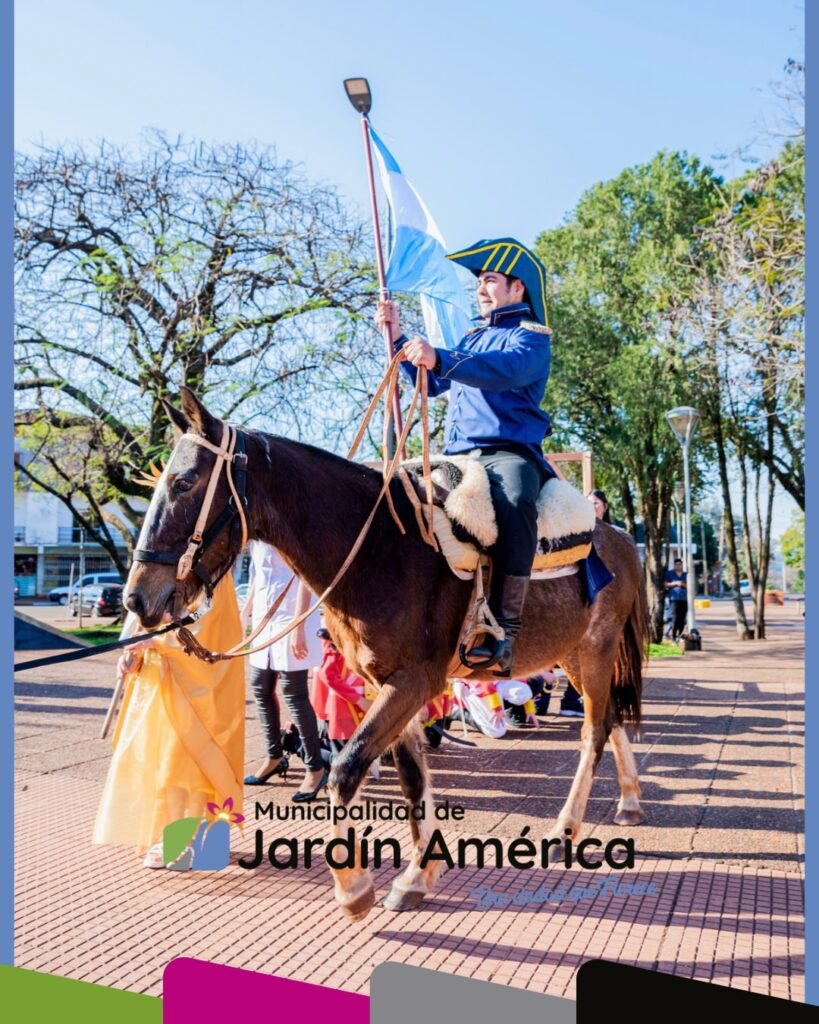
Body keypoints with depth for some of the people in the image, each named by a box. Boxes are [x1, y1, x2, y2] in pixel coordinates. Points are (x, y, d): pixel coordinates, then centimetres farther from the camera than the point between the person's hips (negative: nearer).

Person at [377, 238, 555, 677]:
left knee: (515, 503, -39)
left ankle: (504, 629, -42)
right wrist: (398, 339, 21)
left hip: (509, 451, -8)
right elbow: (432, 384, 33)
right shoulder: (473, 338, 27)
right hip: (458, 455, 8)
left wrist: (439, 358, -36)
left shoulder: (530, 336, 2)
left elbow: (507, 370, -22)